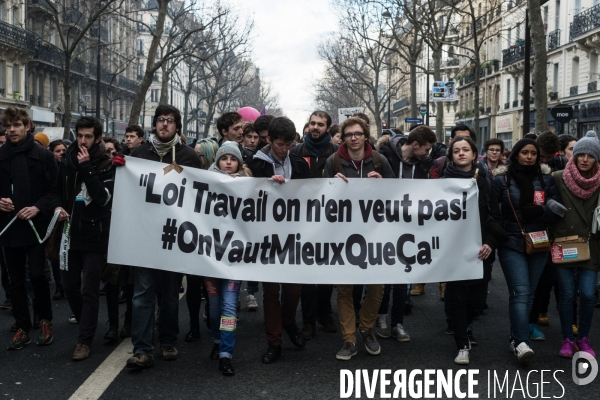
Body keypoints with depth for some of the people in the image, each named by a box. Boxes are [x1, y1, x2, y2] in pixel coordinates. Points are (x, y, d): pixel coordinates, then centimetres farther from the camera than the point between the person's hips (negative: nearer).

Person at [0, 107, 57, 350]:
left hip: (37, 225, -4)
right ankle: (22, 328, 17)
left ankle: (45, 321, 15)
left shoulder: (43, 155, -2)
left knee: (37, 274, -5)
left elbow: (56, 190, -4)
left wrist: (38, 208, -17)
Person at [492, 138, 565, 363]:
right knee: (520, 292, -14)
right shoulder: (502, 180, 0)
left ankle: (516, 338, 18)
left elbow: (558, 208, 3)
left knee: (528, 293, 8)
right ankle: (522, 342, -20)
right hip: (512, 245, -3)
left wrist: (540, 212, -15)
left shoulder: (546, 179, 7)